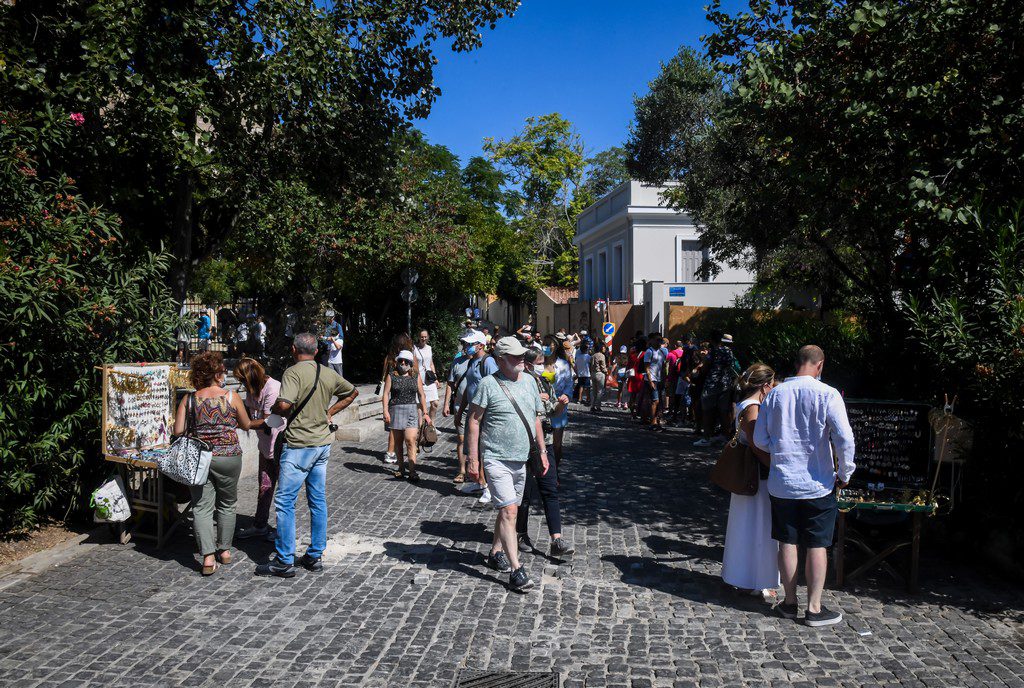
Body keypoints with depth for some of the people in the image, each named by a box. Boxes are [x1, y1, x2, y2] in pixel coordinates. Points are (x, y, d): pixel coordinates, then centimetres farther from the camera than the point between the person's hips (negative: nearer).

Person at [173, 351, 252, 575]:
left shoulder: (189, 399, -2)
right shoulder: (231, 397, -7)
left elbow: (178, 430, -2)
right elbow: (246, 425, 3)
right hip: (228, 457, -1)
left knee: (201, 507, 5)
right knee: (226, 504, 16)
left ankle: (208, 556, -5)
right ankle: (224, 550, 26)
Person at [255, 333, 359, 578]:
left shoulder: (293, 372, -13)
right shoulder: (329, 374, 7)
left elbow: (284, 404, -28)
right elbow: (352, 392, 23)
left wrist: (275, 410, -6)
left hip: (299, 446, -7)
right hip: (323, 444, 7)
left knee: (285, 502, 0)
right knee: (318, 501, 12)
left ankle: (284, 561, 3)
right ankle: (315, 556, 20)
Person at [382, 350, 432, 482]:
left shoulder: (416, 377, 10)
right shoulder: (391, 377, 5)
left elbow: (421, 395, 12)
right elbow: (386, 394, 0)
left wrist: (425, 413, 8)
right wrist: (385, 411, -12)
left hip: (411, 411, 0)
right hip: (395, 410, 0)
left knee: (410, 441, -11)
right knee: (398, 442, 8)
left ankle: (412, 472, -13)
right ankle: (401, 468, 22)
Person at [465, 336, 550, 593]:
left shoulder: (529, 382, 9)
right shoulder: (488, 384, -11)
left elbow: (536, 418, 18)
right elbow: (474, 421, -9)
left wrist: (542, 451, 17)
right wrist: (473, 458, -12)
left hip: (521, 459, 7)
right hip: (496, 459, -6)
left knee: (509, 510, 16)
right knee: (508, 511, -12)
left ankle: (496, 552, 34)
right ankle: (516, 570, -9)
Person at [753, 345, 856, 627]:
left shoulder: (774, 394, -1)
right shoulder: (827, 395, -12)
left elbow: (760, 439, 3)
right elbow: (845, 439, -17)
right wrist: (844, 474, -3)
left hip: (782, 482, 3)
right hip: (817, 483, -3)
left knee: (787, 543, 12)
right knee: (817, 546, 7)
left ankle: (790, 603, 23)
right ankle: (814, 608, 14)